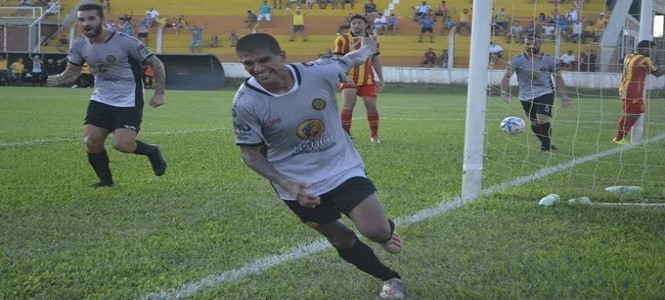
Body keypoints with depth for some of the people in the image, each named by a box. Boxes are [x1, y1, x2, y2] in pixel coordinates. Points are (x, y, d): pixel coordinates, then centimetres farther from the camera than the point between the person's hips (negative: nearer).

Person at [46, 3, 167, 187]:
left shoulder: (125, 42, -18)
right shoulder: (80, 46, -2)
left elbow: (156, 64, -10)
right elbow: (72, 72, 10)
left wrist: (159, 94, -16)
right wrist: (57, 80, -13)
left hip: (128, 102, -5)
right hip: (100, 100, 5)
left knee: (122, 145, -18)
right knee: (92, 142, -3)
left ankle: (152, 152, 14)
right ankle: (105, 180, 21)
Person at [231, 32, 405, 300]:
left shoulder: (318, 72, -18)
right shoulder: (246, 103, -21)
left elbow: (352, 59, 4)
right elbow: (250, 153, -10)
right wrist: (286, 185, -24)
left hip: (343, 168, 0)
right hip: (299, 184, 0)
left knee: (376, 231, -12)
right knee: (342, 240, 13)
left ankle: (387, 232, 28)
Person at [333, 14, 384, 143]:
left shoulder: (372, 39, 10)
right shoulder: (343, 39, -4)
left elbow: (376, 60, 17)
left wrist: (381, 79, 13)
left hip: (368, 80, 4)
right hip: (349, 79, -3)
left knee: (371, 106, 0)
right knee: (349, 105, -13)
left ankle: (374, 135, 14)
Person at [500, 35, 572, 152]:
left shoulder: (550, 60, -7)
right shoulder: (517, 60, -11)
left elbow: (558, 78, 4)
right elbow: (506, 77, -14)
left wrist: (563, 96, 0)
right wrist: (504, 93, -29)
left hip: (545, 93, -2)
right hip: (526, 97, 2)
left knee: (543, 118, -21)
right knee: (535, 123, 10)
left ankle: (546, 145, -8)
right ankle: (546, 144, 30)